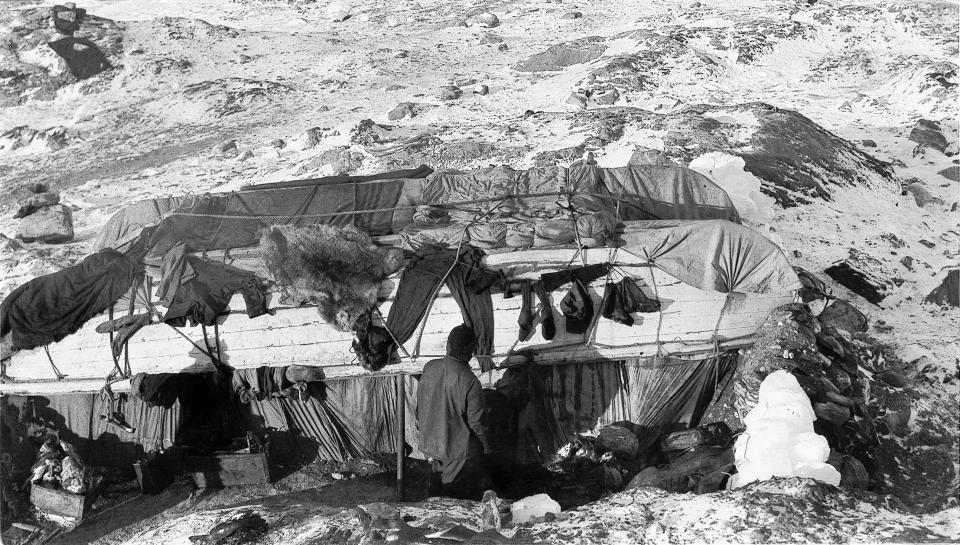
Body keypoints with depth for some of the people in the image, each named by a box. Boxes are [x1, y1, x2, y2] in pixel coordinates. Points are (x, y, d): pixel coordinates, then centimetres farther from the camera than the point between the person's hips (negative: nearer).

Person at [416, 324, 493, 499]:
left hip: (431, 442, 6)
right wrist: (486, 445, -2)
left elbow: (420, 404, 4)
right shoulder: (470, 382, -28)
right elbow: (476, 420, -19)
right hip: (460, 448, -6)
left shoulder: (429, 368, -11)